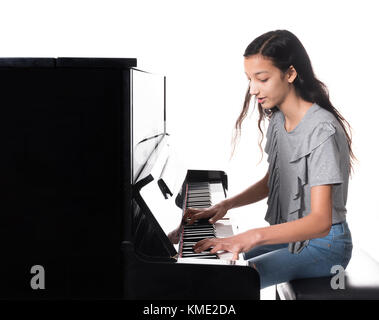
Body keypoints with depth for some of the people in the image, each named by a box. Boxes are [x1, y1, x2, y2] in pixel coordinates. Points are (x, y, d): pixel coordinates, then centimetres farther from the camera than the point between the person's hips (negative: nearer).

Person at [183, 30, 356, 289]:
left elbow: (320, 222, -32)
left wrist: (254, 236, -43)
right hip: (290, 234, 9)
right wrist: (226, 204, 1)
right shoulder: (278, 121, 4)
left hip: (325, 245, -8)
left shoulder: (322, 131, -25)